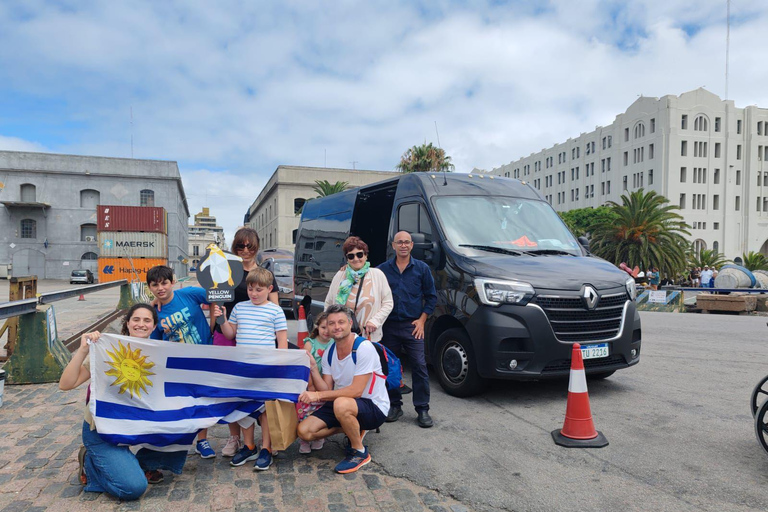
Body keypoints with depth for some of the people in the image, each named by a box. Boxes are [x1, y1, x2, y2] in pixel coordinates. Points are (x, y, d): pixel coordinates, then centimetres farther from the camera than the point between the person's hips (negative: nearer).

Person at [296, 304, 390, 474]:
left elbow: (356, 390, -25)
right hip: (341, 403, 7)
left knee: (341, 404, -38)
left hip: (374, 407, -7)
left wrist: (318, 395, -27)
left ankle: (360, 452, -11)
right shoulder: (329, 353, 3)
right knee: (304, 431, -7)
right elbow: (327, 391, 0)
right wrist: (312, 367, -13)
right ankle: (354, 429, 14)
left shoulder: (364, 347, -20)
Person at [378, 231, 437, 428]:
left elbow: (431, 296, 6)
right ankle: (394, 405, 22)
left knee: (420, 367, -4)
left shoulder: (422, 268, 4)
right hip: (389, 326, 2)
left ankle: (422, 409, 5)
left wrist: (422, 319, -1)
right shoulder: (383, 269, 6)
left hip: (412, 326, -1)